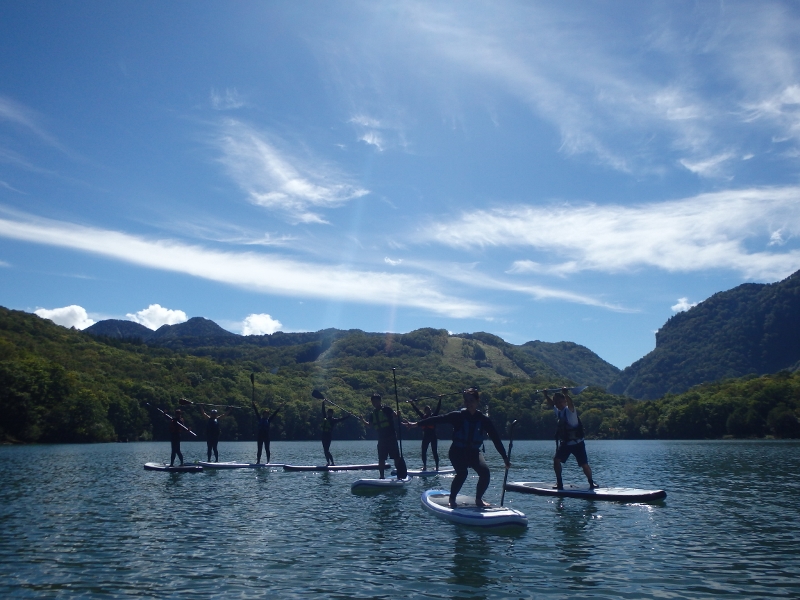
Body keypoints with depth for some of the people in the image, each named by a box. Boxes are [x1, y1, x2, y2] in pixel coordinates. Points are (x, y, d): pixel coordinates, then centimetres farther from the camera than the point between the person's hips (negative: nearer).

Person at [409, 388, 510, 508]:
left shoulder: (483, 419, -3)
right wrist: (417, 424, -15)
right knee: (462, 473, -26)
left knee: (485, 472, -19)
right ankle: (452, 499, -4)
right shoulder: (458, 416, -8)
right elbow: (438, 419, -10)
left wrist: (505, 458, -2)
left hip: (474, 452, 3)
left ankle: (478, 499, 4)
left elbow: (496, 439, -1)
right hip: (458, 451, -2)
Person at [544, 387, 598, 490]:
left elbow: (570, 404, -39)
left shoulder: (569, 410, -16)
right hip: (565, 443, 6)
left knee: (584, 464, -4)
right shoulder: (558, 410, 4)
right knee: (556, 460, -10)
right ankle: (559, 482, 1)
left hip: (577, 443, -6)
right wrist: (546, 395, 5)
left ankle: (591, 482, 19)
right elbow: (550, 403, 18)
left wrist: (566, 394, -52)